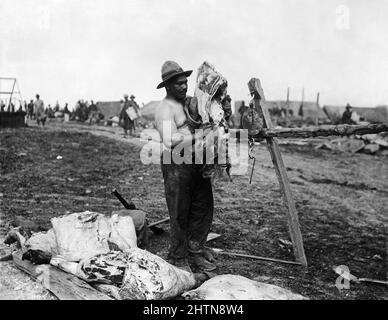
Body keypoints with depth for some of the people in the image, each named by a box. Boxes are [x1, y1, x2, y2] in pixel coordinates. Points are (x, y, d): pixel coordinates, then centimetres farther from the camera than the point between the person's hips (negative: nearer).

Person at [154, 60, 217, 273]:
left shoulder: (191, 102, 16)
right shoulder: (164, 108, -9)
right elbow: (170, 141, -20)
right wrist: (198, 137, -23)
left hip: (198, 164, 8)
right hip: (177, 166, -8)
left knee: (204, 209, 12)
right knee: (179, 215, 2)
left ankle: (195, 252, 27)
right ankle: (178, 259, 17)